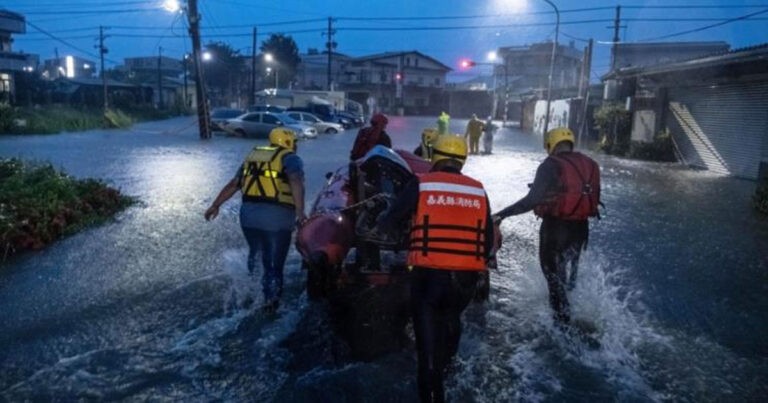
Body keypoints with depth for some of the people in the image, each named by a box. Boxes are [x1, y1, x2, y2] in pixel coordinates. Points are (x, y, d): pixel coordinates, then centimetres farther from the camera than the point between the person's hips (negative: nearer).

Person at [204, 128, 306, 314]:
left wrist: (215, 205, 25)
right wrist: (300, 211, -27)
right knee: (275, 264, 8)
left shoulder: (253, 156, 21)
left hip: (249, 214, 5)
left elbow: (233, 184, 19)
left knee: (256, 256, 26)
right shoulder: (290, 158, 3)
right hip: (277, 216, -5)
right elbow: (296, 181, -17)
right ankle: (270, 301, 14)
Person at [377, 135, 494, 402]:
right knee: (451, 320, 30)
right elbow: (488, 239, 12)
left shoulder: (421, 185, -3)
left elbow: (389, 222, 5)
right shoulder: (478, 191, 7)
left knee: (429, 334, 9)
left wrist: (381, 224, 27)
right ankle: (445, 364, 52)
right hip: (466, 277, 4)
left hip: (429, 274, -4)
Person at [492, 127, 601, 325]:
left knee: (554, 275, 11)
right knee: (569, 274, 28)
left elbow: (533, 199, -22)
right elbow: (594, 200, 8)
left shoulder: (551, 166, -13)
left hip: (555, 228, -5)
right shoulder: (590, 165, 5)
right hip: (581, 228, 6)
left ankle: (563, 320, 16)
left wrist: (503, 214, -20)